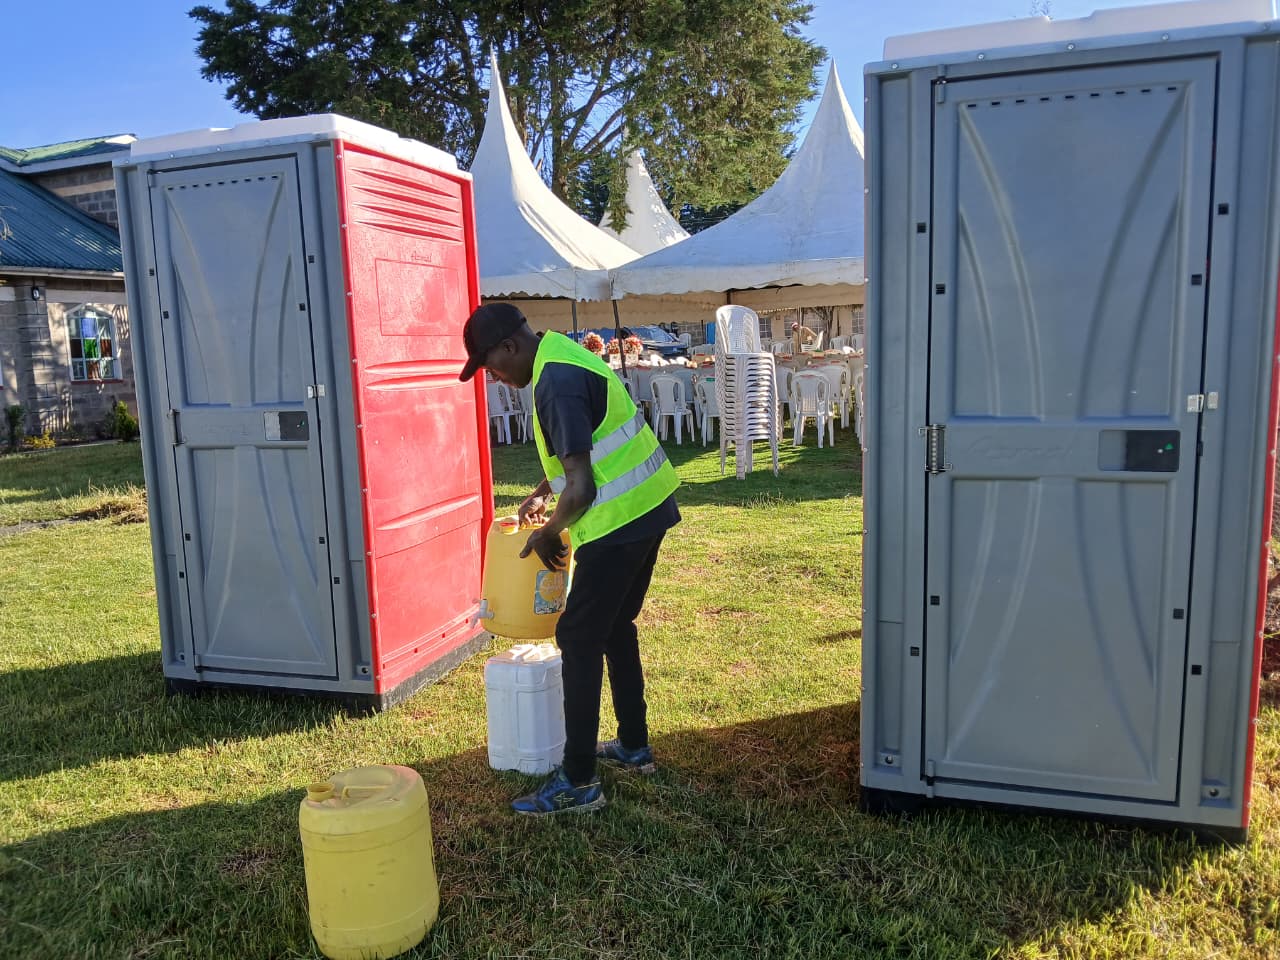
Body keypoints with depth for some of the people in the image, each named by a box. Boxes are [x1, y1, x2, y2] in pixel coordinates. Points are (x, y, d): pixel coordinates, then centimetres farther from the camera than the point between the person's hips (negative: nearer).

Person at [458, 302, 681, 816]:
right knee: (616, 627, 20)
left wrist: (547, 533, -7)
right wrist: (542, 492, 24)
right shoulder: (563, 354, 12)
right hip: (648, 507, 10)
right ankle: (634, 745, 34)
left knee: (579, 639, -2)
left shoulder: (555, 383, -20)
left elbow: (582, 488, -23)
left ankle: (579, 782, 7)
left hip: (619, 521, -10)